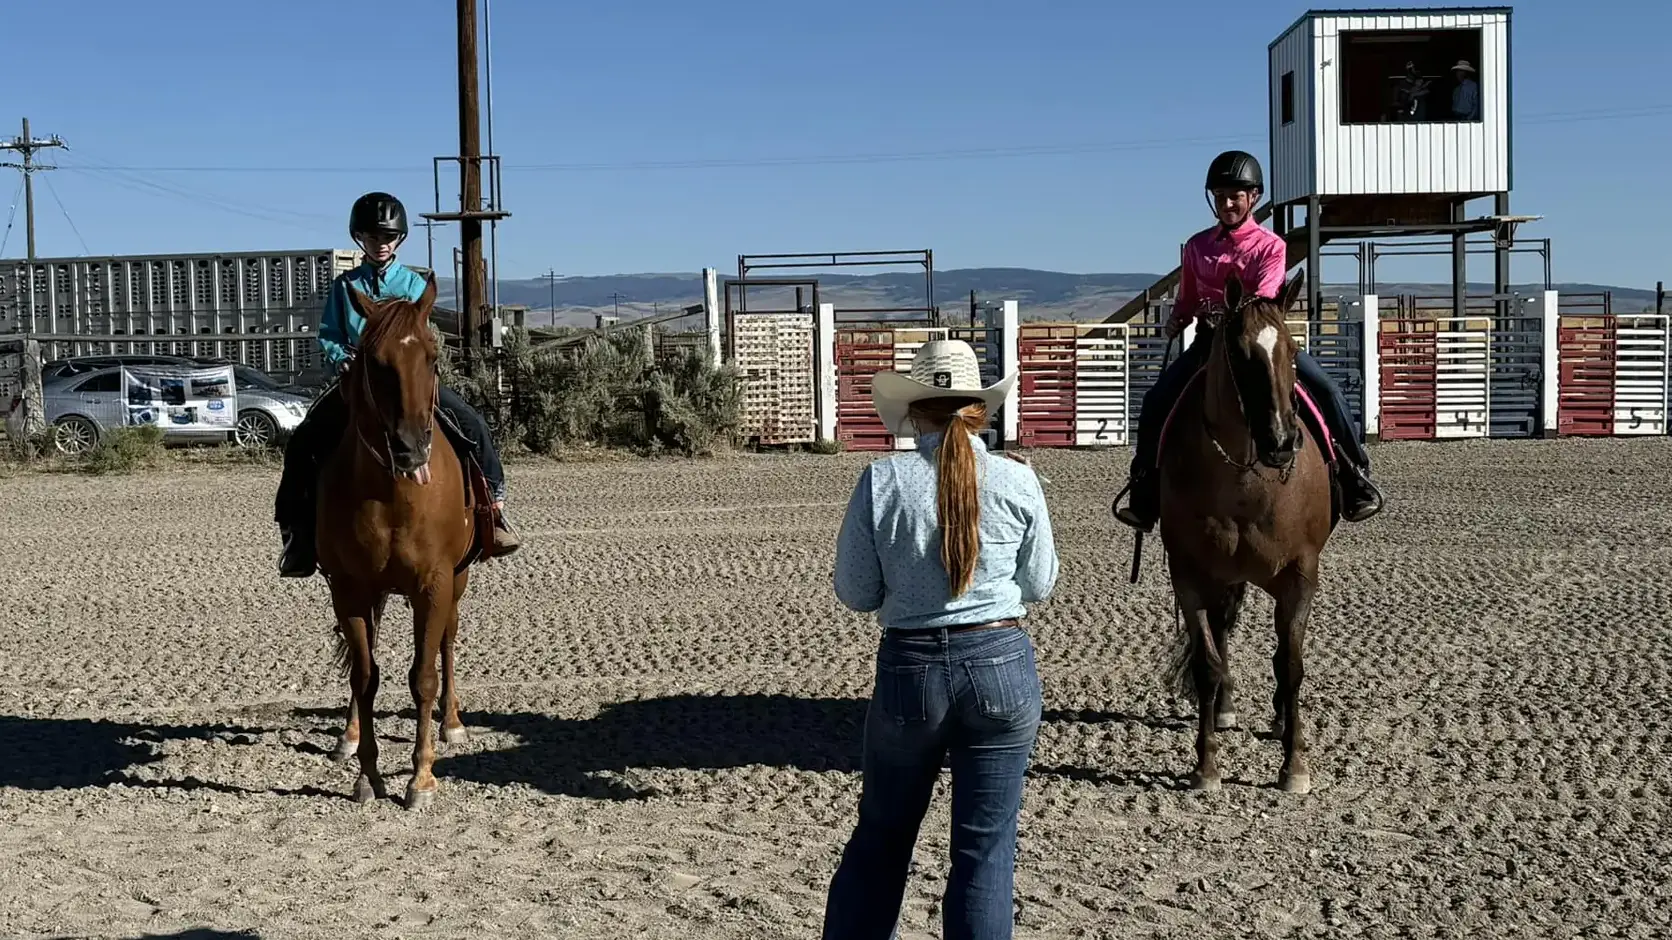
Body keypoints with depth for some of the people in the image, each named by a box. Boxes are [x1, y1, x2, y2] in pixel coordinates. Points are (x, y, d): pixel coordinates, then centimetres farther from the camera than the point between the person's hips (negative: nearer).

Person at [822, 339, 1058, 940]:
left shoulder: (881, 482, -9)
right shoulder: (1017, 481, -6)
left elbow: (854, 592, -2)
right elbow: (1039, 585, 5)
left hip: (909, 667, 0)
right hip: (1002, 665, 0)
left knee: (881, 835, 19)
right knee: (986, 847, 9)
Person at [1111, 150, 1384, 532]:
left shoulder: (1270, 245, -1)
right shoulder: (1198, 246, 9)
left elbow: (1264, 297, -16)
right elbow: (1188, 299, 16)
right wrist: (1177, 319, -6)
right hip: (1210, 338, 2)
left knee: (1326, 391, -21)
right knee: (1156, 400, -15)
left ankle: (1355, 476, -6)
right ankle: (1145, 490, -3)